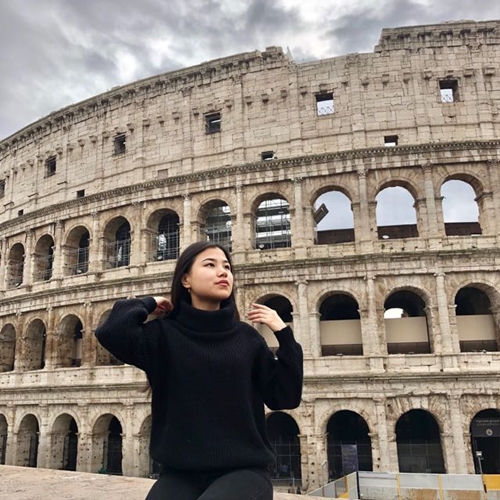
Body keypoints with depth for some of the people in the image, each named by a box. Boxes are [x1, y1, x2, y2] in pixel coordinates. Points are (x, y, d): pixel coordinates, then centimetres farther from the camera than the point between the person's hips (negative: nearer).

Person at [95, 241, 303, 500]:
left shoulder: (246, 337, 5)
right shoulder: (164, 333, 0)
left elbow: (285, 397, 2)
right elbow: (111, 332, -19)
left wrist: (283, 334, -6)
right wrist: (148, 304, -2)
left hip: (244, 470, 1)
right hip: (180, 473, 0)